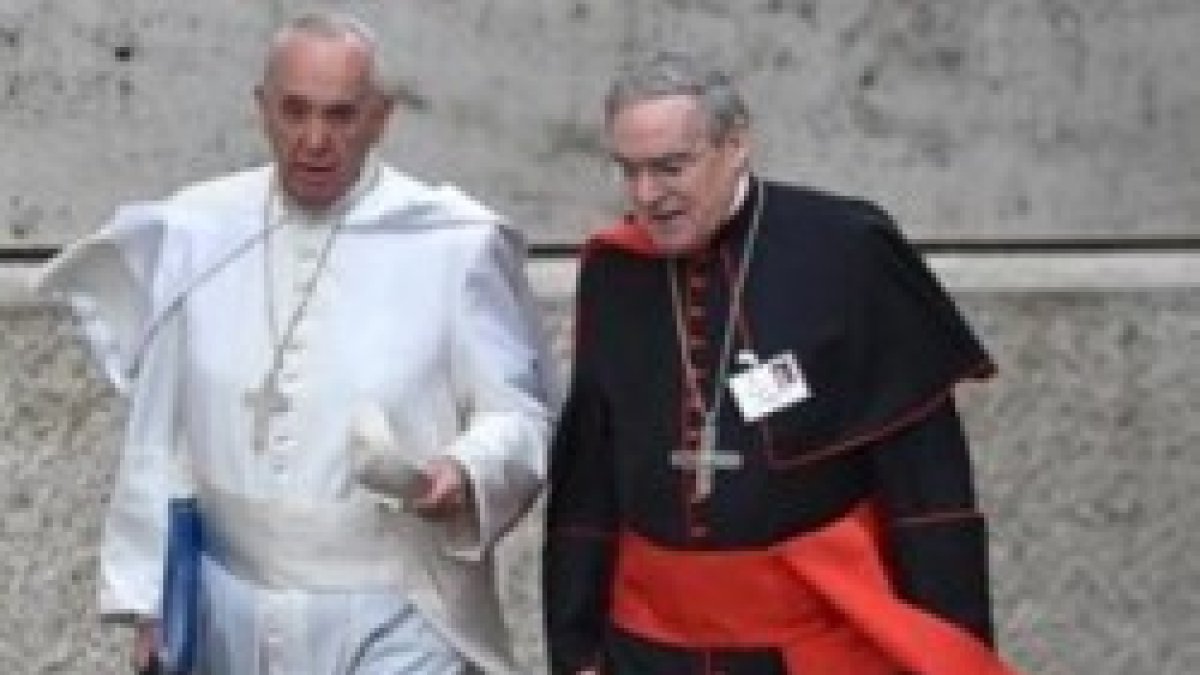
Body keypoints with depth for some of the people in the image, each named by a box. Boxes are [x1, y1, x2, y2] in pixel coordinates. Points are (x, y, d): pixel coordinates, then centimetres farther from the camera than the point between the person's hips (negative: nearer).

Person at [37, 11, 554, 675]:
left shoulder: (457, 242, -9)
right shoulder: (195, 230, 2)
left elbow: (520, 414, -3)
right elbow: (159, 434, 7)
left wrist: (465, 473, -24)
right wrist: (148, 595, 7)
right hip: (227, 615, 3)